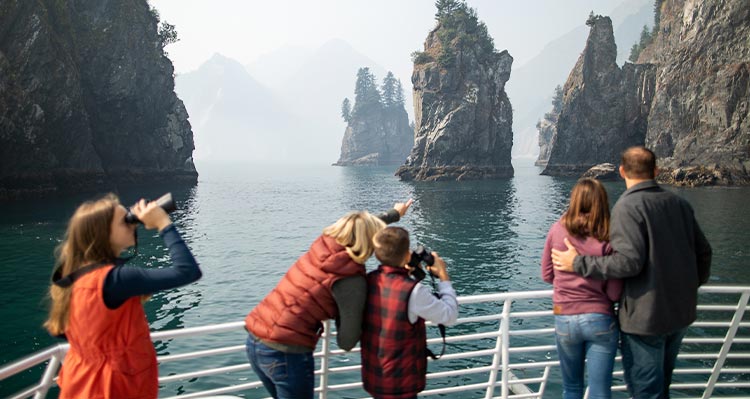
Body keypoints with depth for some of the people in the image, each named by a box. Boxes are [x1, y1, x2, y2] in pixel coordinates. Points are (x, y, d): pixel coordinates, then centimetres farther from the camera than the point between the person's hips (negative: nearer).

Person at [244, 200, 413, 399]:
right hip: (286, 352, -7)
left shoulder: (324, 242, 2)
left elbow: (359, 227, 25)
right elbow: (347, 342, -9)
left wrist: (394, 214, 40)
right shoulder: (351, 280, -16)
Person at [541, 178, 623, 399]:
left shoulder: (557, 230, -7)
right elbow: (615, 293, -9)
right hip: (600, 319, -1)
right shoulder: (608, 239, -12)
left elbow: (547, 275, 5)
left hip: (564, 319, 2)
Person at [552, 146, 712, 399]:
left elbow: (629, 261, -25)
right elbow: (703, 252, 12)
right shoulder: (679, 203, 7)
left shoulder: (628, 206, -16)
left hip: (645, 317, -8)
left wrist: (578, 263, -17)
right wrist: (691, 285, 29)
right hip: (682, 313, 8)